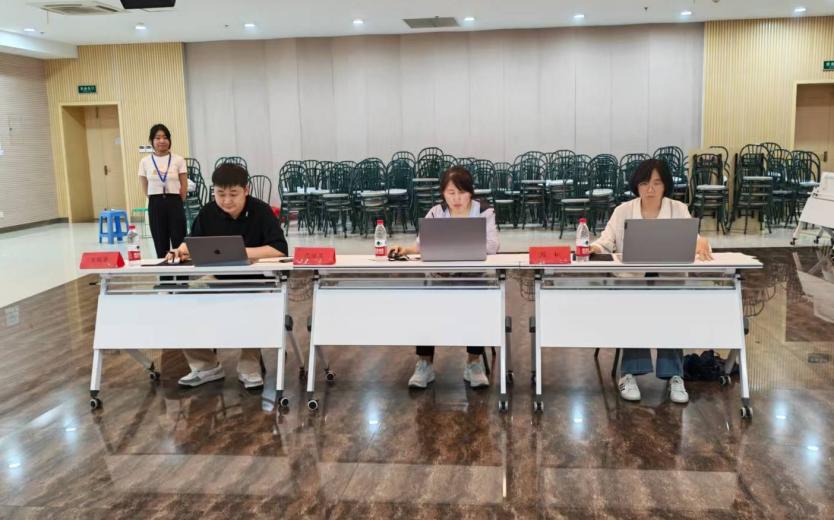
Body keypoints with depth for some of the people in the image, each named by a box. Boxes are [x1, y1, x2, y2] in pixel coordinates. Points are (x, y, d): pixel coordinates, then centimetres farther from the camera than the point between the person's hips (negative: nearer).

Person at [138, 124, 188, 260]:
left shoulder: (178, 160, -1)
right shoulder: (145, 162, 3)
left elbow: (184, 186, 3)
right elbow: (145, 189, 9)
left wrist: (175, 202, 6)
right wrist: (157, 201, 9)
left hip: (174, 204, -1)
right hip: (155, 205, 1)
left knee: (179, 243, -3)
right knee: (160, 246, 6)